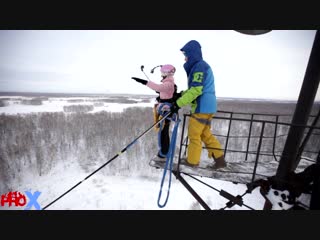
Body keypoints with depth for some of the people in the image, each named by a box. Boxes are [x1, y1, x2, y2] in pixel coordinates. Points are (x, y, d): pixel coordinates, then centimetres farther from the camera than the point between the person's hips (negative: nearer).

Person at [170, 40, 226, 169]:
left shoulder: (199, 66, -12)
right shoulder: (199, 66, 21)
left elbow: (196, 90, -22)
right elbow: (193, 89, 22)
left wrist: (179, 103, -19)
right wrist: (180, 96, 13)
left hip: (202, 107, -10)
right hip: (207, 106, 10)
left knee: (194, 134, 1)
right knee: (205, 134, 15)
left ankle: (192, 161, 16)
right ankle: (219, 159, 21)